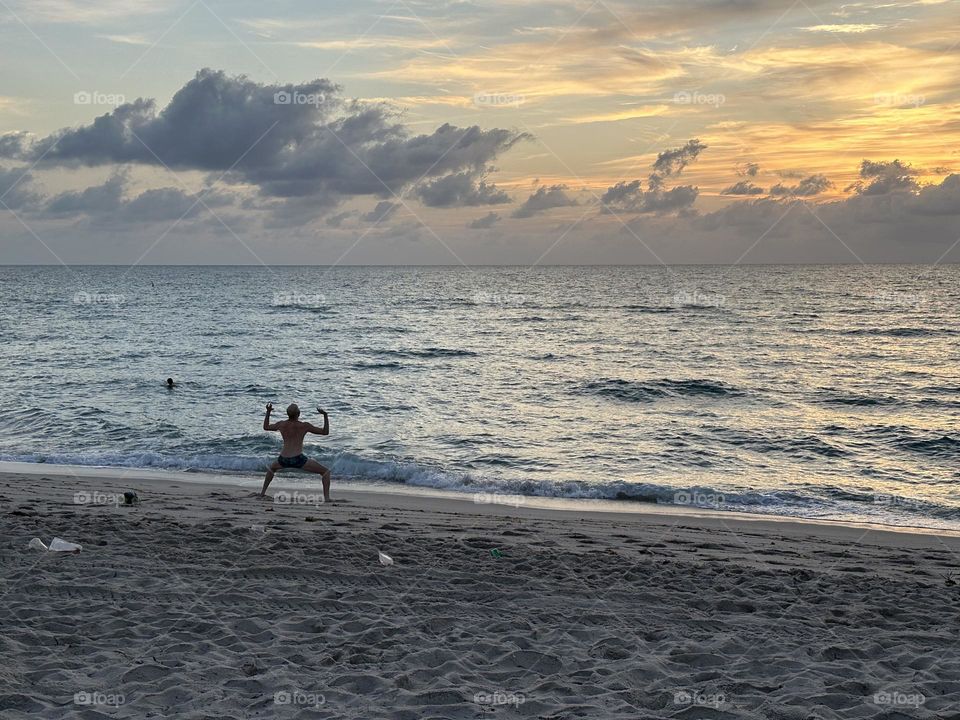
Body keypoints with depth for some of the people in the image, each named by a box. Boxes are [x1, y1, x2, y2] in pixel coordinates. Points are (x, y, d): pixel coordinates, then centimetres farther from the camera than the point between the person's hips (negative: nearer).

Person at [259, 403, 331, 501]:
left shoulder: (281, 424, 9)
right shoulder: (304, 426, -2)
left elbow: (266, 427, 28)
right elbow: (325, 432, 2)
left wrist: (268, 412, 32)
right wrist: (325, 415, 2)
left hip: (283, 460, 4)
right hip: (298, 459, -4)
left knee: (271, 468, 40)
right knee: (326, 472, 7)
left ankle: (262, 492, 37)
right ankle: (326, 497, -9)